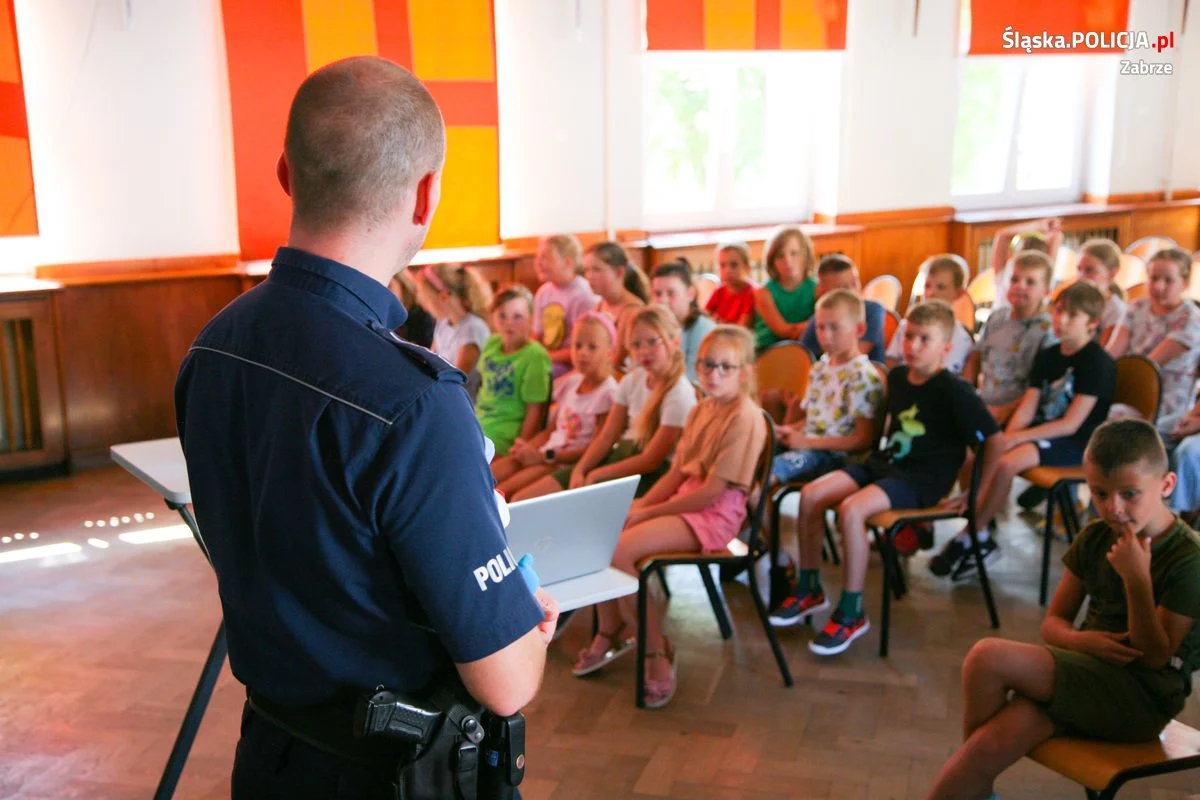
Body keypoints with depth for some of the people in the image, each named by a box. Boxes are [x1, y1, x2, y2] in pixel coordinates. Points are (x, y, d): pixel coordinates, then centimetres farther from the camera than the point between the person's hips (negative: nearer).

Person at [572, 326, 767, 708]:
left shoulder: (745, 418, -16)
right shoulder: (701, 410, 12)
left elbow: (712, 491, -19)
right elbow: (676, 472, 11)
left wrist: (648, 513, -15)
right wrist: (638, 507, -4)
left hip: (714, 515, -9)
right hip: (683, 501, 9)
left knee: (618, 551, -24)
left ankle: (657, 651, -8)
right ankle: (610, 632, 10)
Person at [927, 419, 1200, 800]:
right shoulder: (1095, 538, 7)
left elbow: (1155, 657, -14)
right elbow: (1053, 622, 11)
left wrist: (1137, 578, -25)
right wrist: (1079, 639, -13)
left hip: (1141, 697, -5)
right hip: (1089, 674, 5)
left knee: (988, 657, -24)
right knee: (999, 741, -28)